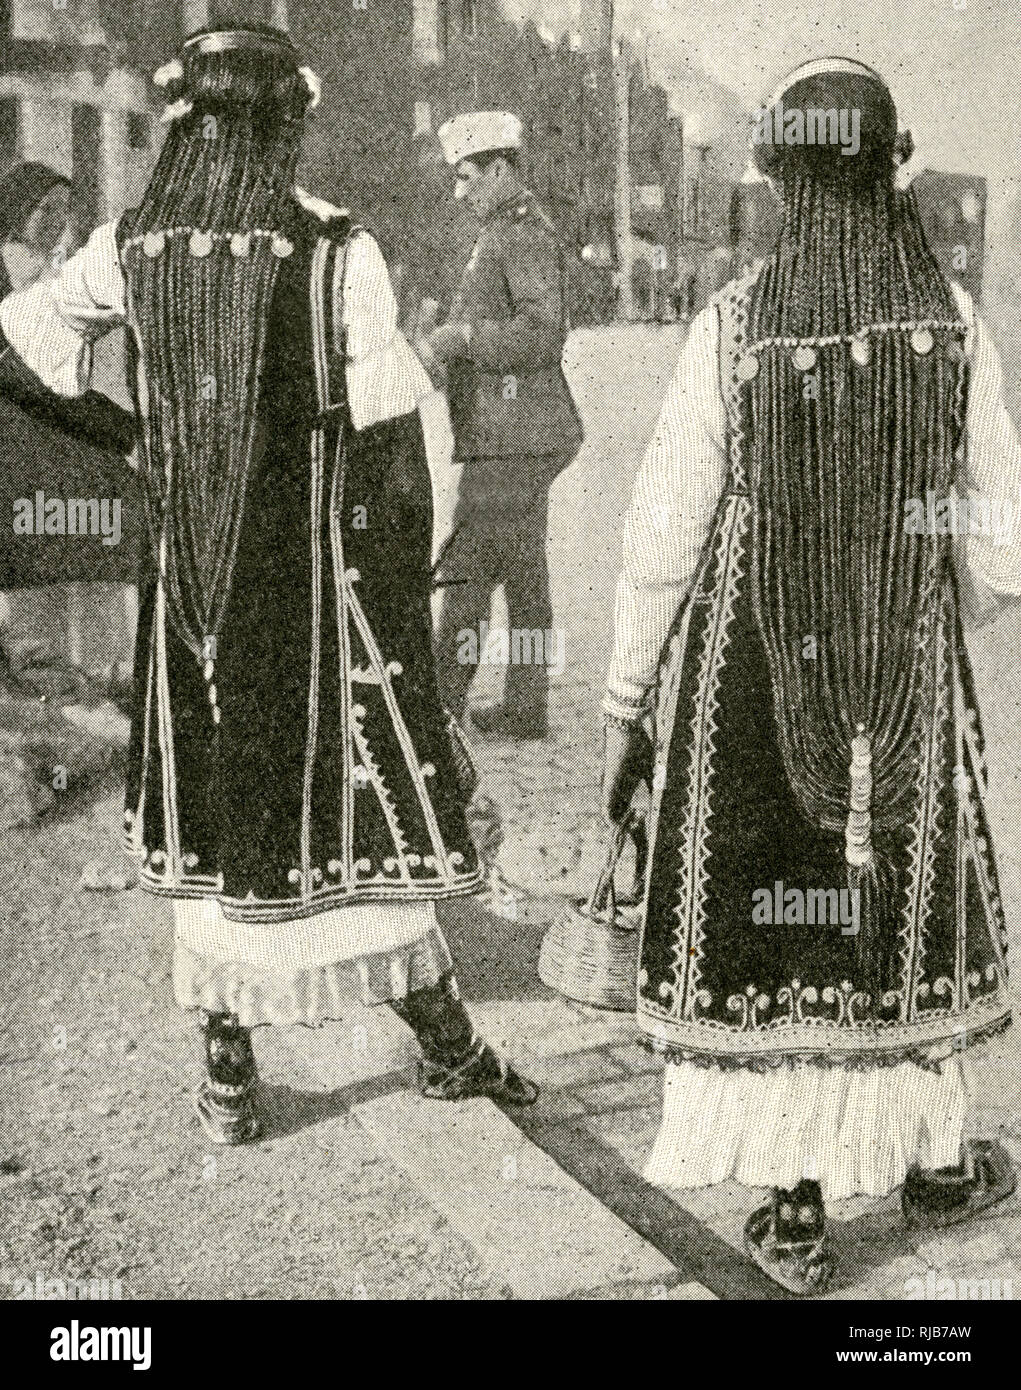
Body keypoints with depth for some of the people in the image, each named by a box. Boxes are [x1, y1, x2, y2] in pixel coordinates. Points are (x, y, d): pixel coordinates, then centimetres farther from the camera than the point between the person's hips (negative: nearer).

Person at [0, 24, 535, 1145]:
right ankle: (446, 1044, 19)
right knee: (363, 795, 7)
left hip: (190, 573, 3)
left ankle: (227, 1079, 22)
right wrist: (408, 588, -1)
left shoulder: (133, 251, 0)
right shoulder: (337, 253, -12)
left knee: (210, 808, 13)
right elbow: (390, 433, -11)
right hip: (320, 573, -3)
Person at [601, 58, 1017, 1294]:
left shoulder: (735, 323, -12)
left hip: (750, 674, -2)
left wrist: (623, 705, -1)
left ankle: (795, 1208, 18)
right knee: (909, 891, 19)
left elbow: (662, 536, -10)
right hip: (911, 675, 2)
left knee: (767, 904, 10)